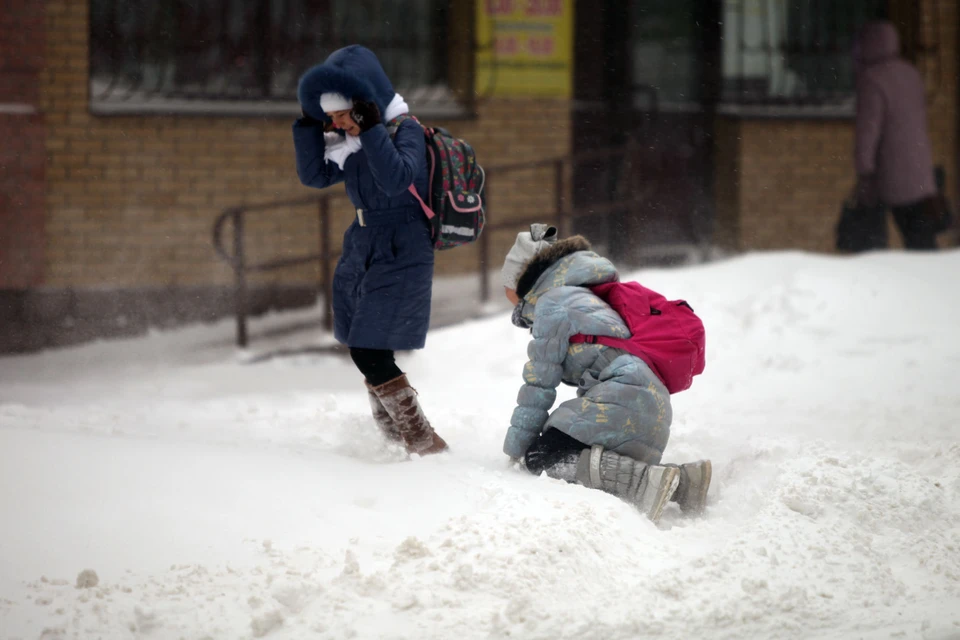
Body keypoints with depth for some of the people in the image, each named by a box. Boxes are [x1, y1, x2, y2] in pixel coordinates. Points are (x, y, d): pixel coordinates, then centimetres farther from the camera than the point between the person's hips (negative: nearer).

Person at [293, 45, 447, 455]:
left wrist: (370, 129, -32)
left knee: (368, 352, -15)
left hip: (400, 256, -9)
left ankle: (426, 444, -10)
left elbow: (397, 180, -30)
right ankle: (397, 438, 24)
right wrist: (309, 126, 1)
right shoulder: (352, 141, 8)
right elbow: (315, 176, 11)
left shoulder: (406, 131, -15)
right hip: (361, 249, 9)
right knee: (366, 352, 11)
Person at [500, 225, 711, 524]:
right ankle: (679, 481, -6)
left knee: (541, 457, -14)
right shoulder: (579, 296, 32)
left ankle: (646, 479, -32)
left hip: (623, 396, -9)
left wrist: (515, 449, 4)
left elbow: (540, 385, -1)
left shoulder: (551, 304, 3)